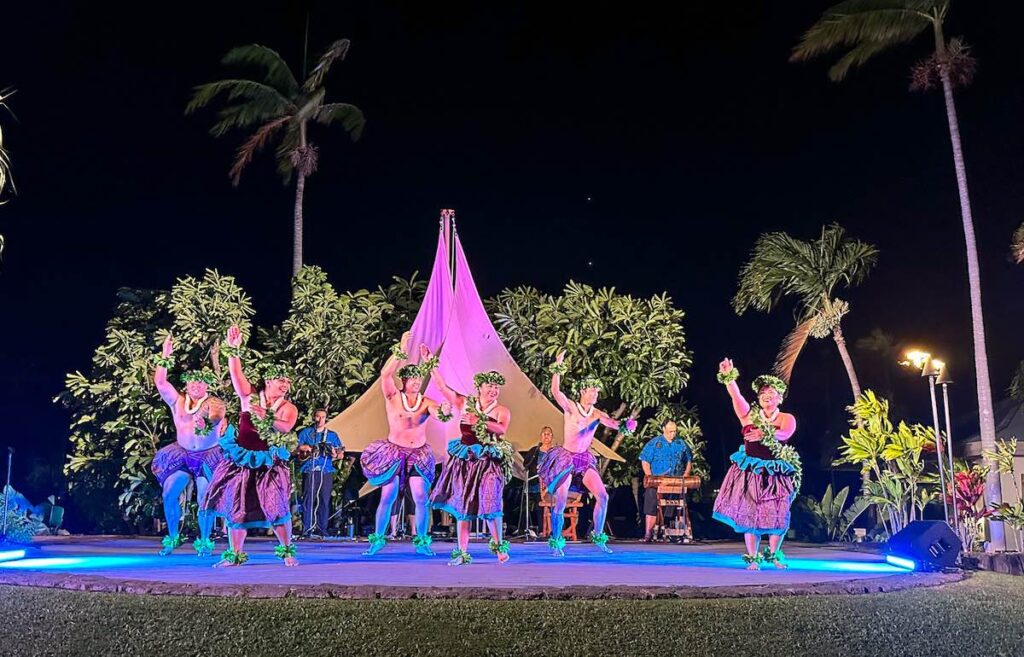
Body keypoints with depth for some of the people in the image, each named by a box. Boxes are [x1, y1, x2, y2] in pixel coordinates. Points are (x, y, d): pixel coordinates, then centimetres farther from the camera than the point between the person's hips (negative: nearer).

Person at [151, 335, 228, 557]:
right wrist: (165, 357, -9)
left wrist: (206, 419, -49)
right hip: (182, 455, 3)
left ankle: (204, 542, 3)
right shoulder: (177, 401, 5)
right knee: (169, 494, -7)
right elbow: (160, 382, -3)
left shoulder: (214, 404, -5)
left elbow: (216, 416, -26)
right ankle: (172, 538, 9)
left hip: (208, 457, -3)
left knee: (205, 499, -10)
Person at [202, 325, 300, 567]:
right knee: (236, 506, 4)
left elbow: (286, 427, -21)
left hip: (268, 463, -2)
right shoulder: (250, 397, 2)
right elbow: (236, 374, -8)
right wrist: (233, 350, -17)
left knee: (275, 507, -8)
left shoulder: (288, 408, -2)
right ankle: (235, 554, 17)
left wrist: (265, 417, -31)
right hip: (241, 459, 2)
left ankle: (287, 551, 9)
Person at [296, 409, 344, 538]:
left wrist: (335, 455, -10)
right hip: (309, 470, -1)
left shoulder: (332, 435, 15)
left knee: (324, 500, 0)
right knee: (308, 499, -6)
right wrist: (304, 448, -8)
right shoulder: (305, 433, 12)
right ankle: (307, 529, -4)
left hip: (326, 471, 2)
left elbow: (341, 454, 11)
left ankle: (321, 529, 4)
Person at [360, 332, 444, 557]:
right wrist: (402, 350, -22)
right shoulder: (393, 397, -4)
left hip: (418, 455, 1)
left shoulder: (427, 403, -1)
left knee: (421, 498, -6)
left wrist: (445, 411, -44)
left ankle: (422, 541, 8)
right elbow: (385, 374, -19)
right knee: (387, 497, 0)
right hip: (393, 452, -1)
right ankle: (378, 539, 15)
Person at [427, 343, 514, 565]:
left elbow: (502, 429, -18)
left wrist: (478, 420, -23)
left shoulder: (502, 411, 2)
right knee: (461, 506, 3)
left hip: (489, 462, -2)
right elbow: (442, 386, 7)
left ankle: (499, 545, 10)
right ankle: (462, 553, 11)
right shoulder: (464, 404, 8)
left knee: (490, 503, -12)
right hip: (464, 460, 3)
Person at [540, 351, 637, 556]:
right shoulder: (570, 407, -9)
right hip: (566, 458, -4)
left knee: (602, 496, -5)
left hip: (585, 459, 4)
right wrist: (558, 368, -31)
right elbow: (555, 391, -25)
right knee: (560, 502, -4)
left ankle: (597, 536, 12)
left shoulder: (597, 414, 1)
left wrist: (625, 425, -39)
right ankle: (556, 542, 13)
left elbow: (614, 423, -17)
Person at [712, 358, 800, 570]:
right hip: (750, 472, 0)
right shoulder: (749, 415, 3)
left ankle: (773, 554, 24)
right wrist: (728, 377, -31)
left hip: (777, 473, 0)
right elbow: (735, 396, -13)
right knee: (750, 513, -1)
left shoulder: (787, 419, 1)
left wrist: (765, 434, -41)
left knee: (778, 515, 2)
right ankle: (752, 558, 8)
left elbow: (784, 434, -21)